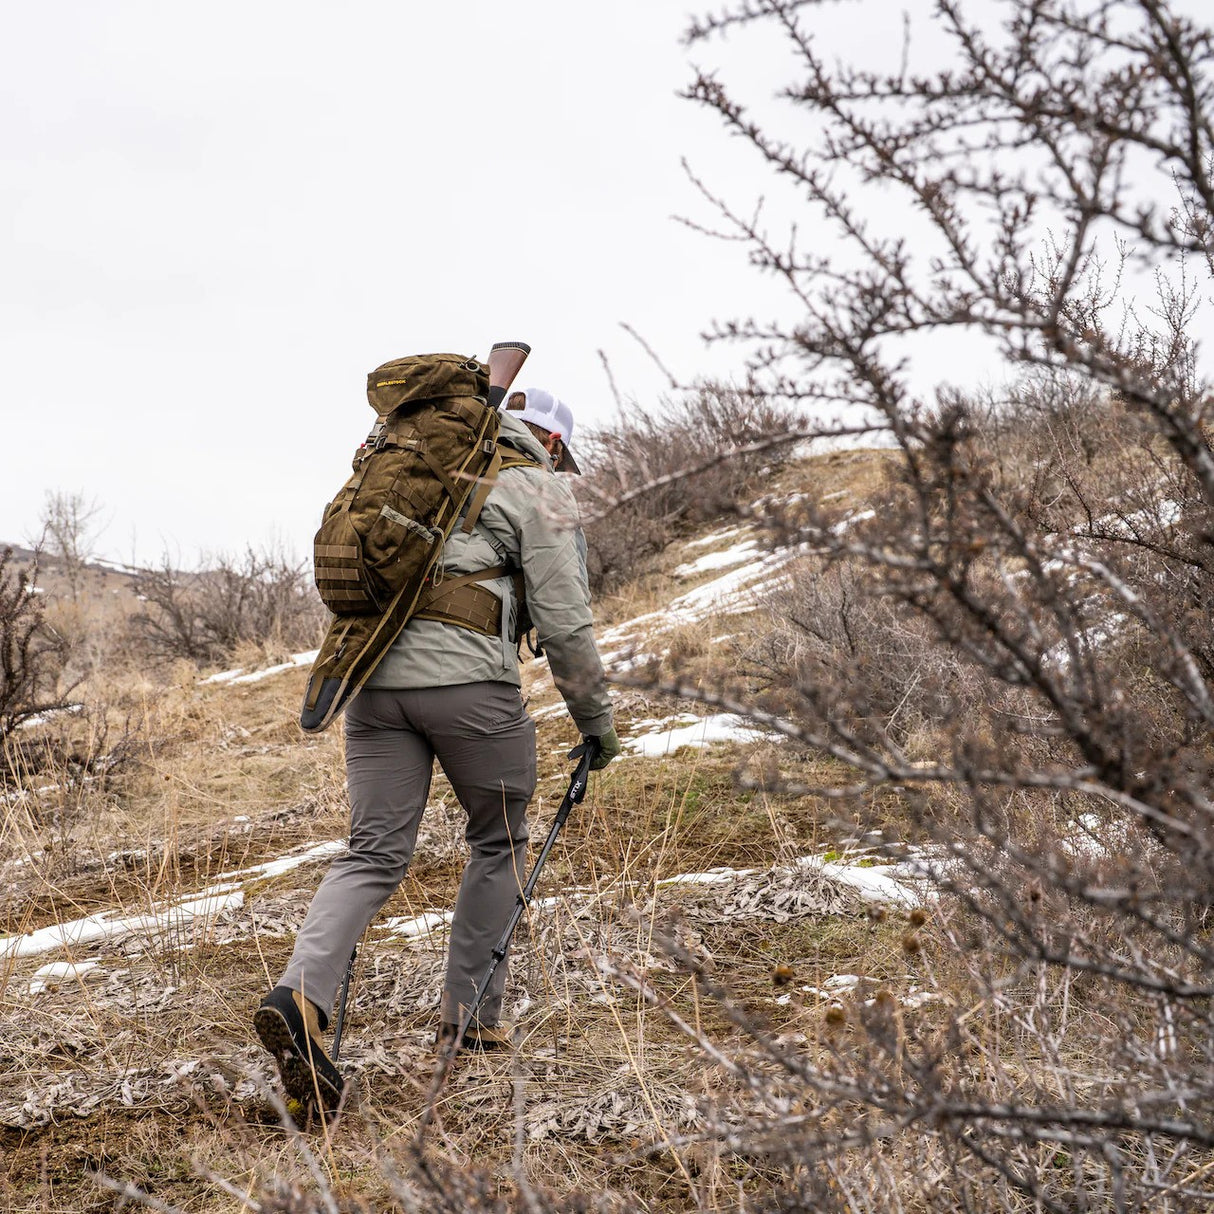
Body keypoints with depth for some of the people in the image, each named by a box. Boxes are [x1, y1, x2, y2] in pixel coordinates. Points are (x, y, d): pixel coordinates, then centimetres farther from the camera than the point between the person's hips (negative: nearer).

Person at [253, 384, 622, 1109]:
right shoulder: (541, 493, 7)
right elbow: (564, 622, -1)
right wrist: (597, 720, 8)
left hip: (375, 674, 5)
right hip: (469, 679, -5)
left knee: (375, 856, 3)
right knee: (501, 843, 15)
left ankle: (302, 995, -19)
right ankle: (470, 1014, 16)